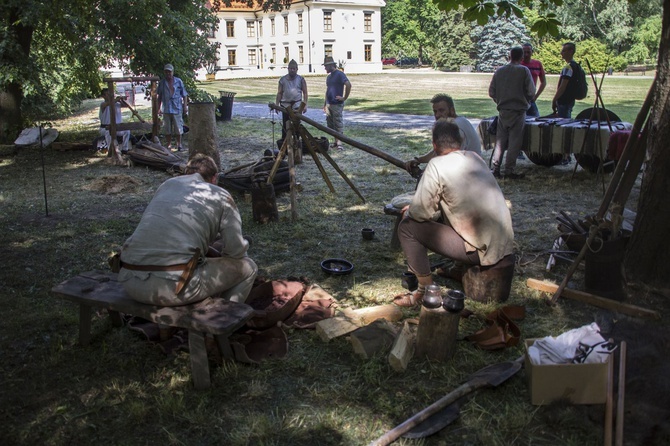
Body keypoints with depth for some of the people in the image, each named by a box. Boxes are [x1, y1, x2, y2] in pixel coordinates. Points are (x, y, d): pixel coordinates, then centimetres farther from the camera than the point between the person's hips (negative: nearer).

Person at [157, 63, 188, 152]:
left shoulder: (178, 81, 2)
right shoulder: (162, 82, 6)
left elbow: (184, 95, 5)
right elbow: (159, 96, 13)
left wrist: (185, 106, -1)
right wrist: (159, 108, 10)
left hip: (177, 108, -2)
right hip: (166, 109, 2)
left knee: (178, 128, 1)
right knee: (167, 129, 6)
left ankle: (179, 145, 13)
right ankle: (169, 145, 15)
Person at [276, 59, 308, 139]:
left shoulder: (301, 79, 4)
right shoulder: (283, 79, 7)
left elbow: (305, 93, 4)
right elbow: (279, 93, 7)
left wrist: (305, 105, -5)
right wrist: (277, 105, 0)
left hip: (297, 104, -1)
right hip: (285, 105, 1)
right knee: (285, 124, 6)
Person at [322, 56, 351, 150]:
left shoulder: (340, 74, -10)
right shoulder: (328, 76, 16)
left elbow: (348, 85, -21)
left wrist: (344, 98, -19)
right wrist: (325, 104, 21)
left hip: (337, 104, -9)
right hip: (329, 104, 9)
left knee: (338, 124, -5)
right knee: (330, 124, 11)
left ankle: (339, 143, -2)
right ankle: (336, 141, 20)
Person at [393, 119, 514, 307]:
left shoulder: (437, 165, -12)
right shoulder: (475, 157, 11)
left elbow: (421, 212, -12)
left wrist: (410, 210, 12)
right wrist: (417, 207, 23)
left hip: (482, 250, -8)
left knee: (407, 227, -2)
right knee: (444, 213, 29)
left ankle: (426, 291, 3)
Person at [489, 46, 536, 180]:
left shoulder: (499, 71, 5)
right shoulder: (524, 70, -7)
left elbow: (491, 92, 6)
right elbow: (531, 92, -9)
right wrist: (526, 101, 10)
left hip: (502, 111, 4)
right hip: (518, 111, -4)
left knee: (500, 141, 10)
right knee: (514, 142, 1)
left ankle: (495, 169, 9)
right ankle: (509, 171, 1)